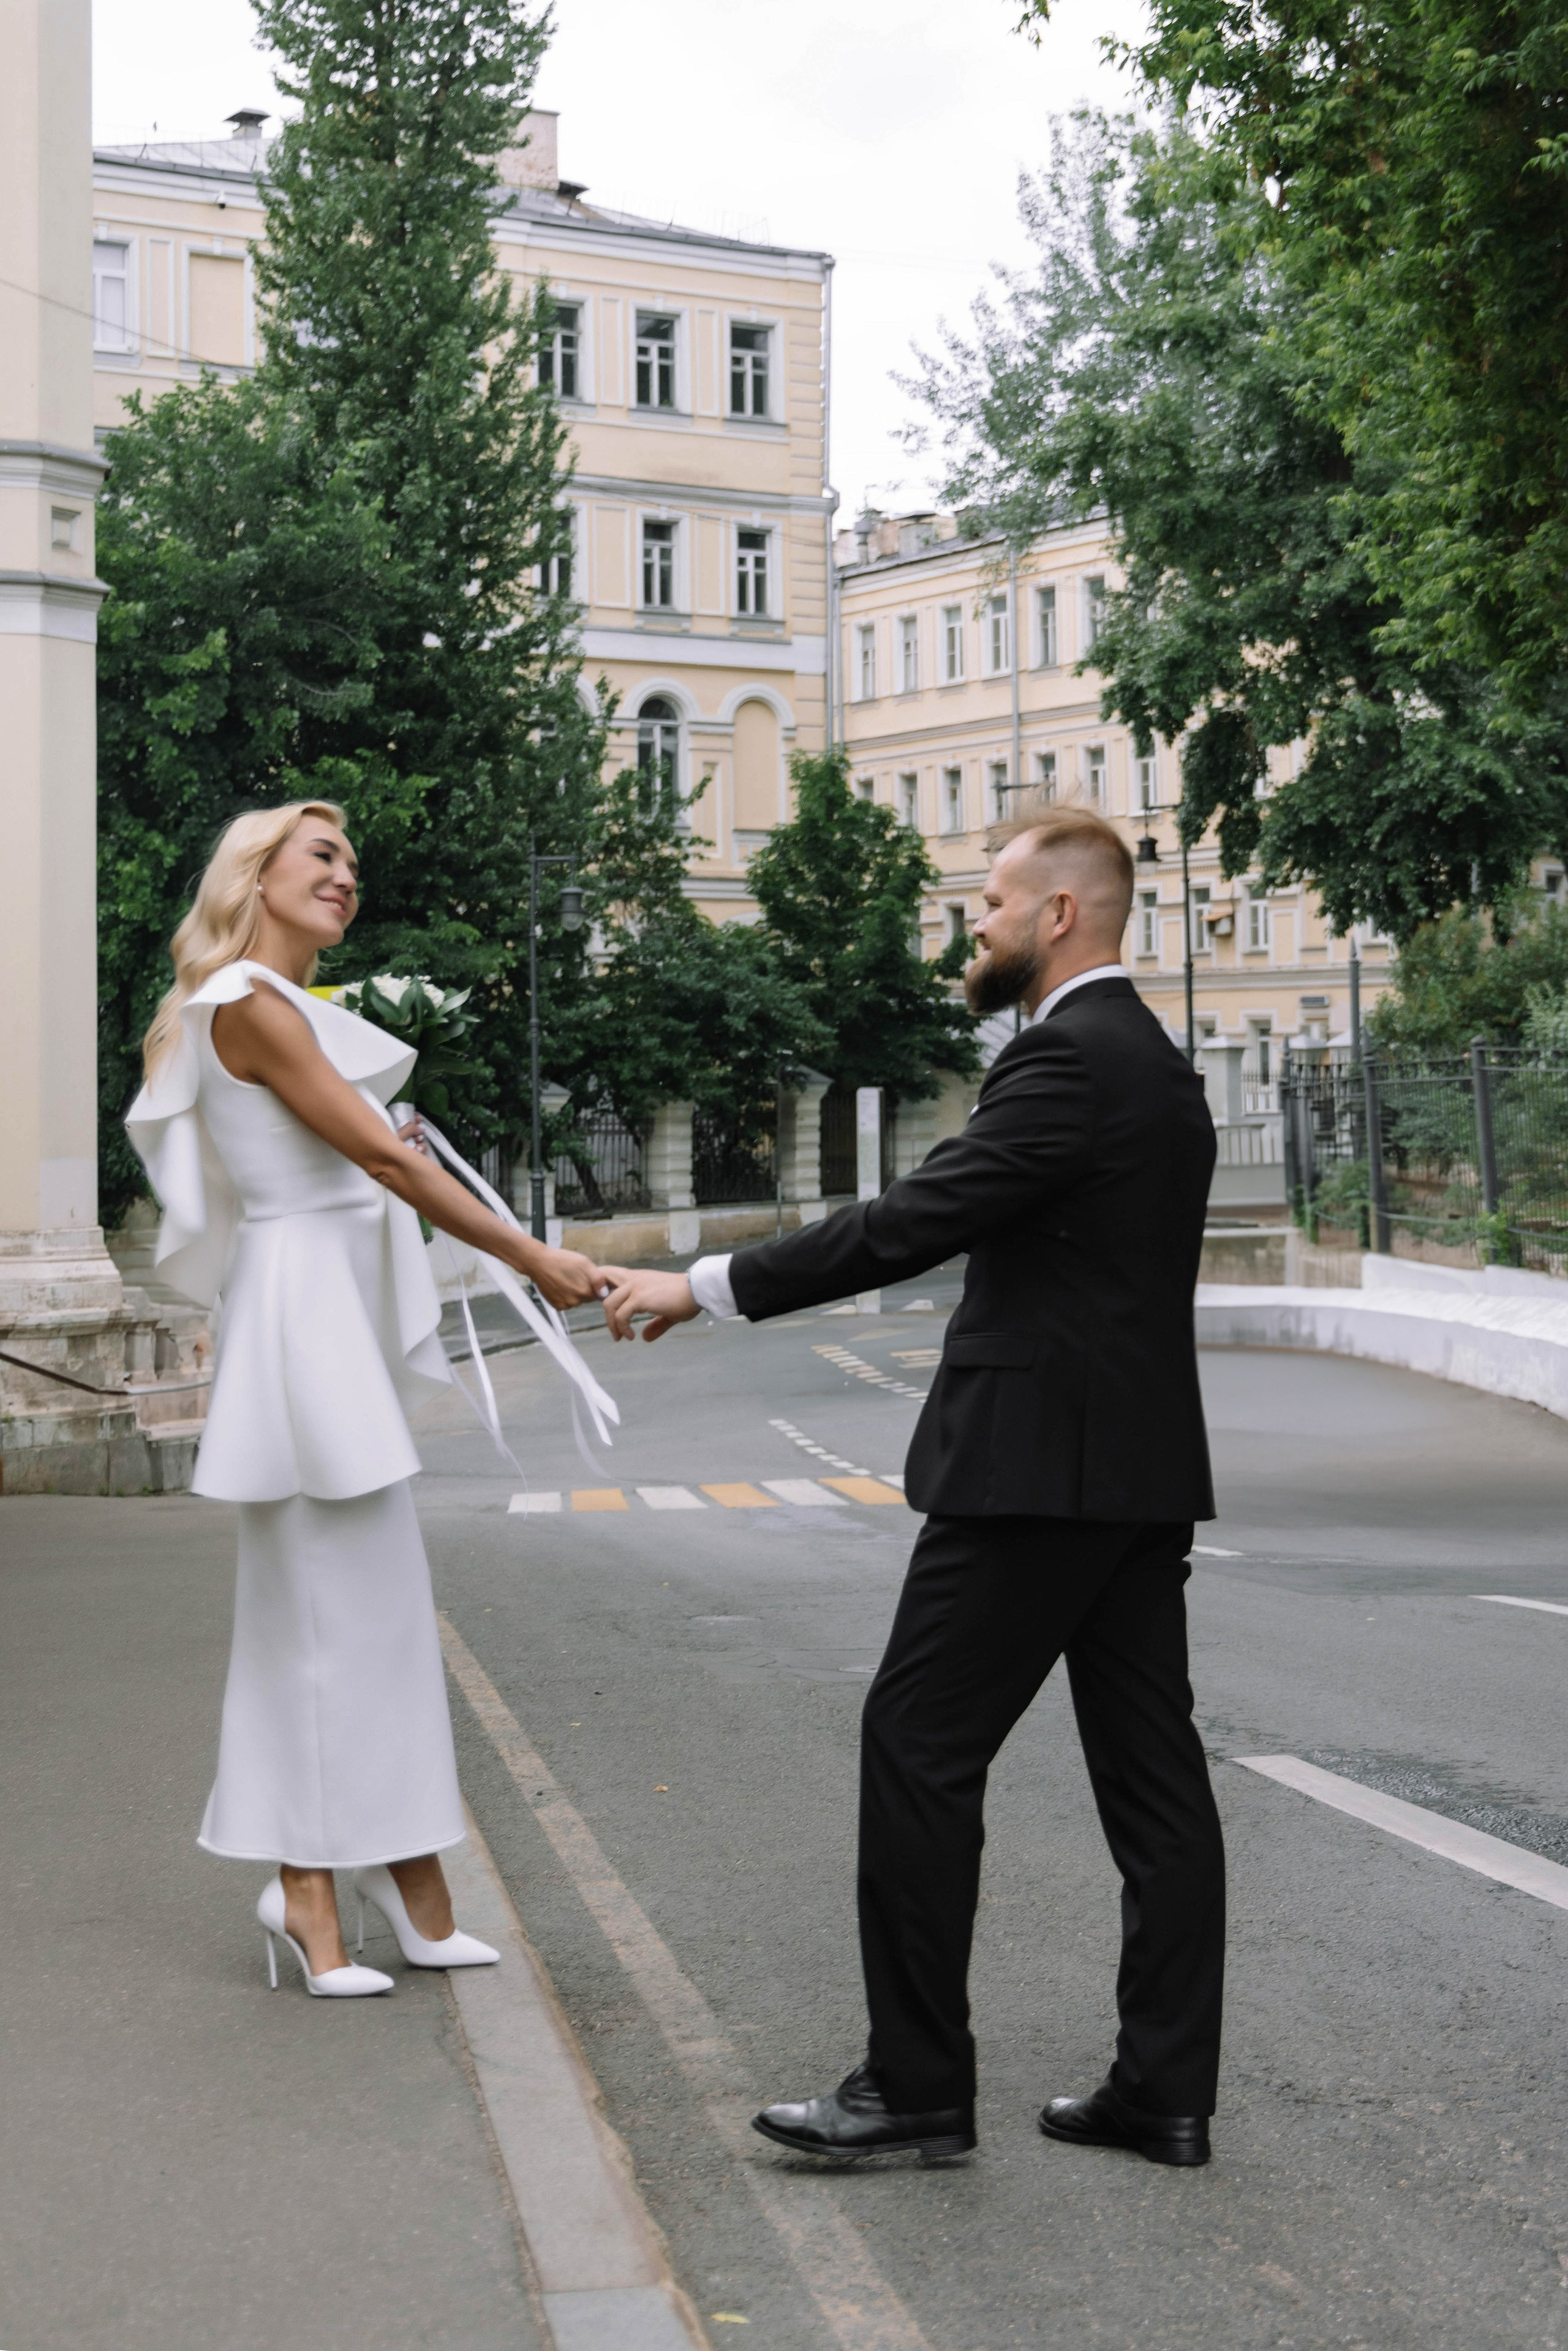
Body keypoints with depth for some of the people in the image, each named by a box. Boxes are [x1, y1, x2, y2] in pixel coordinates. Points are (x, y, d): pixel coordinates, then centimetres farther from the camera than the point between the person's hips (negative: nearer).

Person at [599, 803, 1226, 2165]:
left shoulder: (1071, 1059, -14)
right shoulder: (1158, 1066, 17)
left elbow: (912, 1225, -20)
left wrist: (706, 1286, -15)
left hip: (1034, 1470, -10)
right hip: (1142, 1471, 10)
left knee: (919, 1750, -4)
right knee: (1151, 1772, 8)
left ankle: (918, 2085, 0)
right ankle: (1166, 2090, 12)